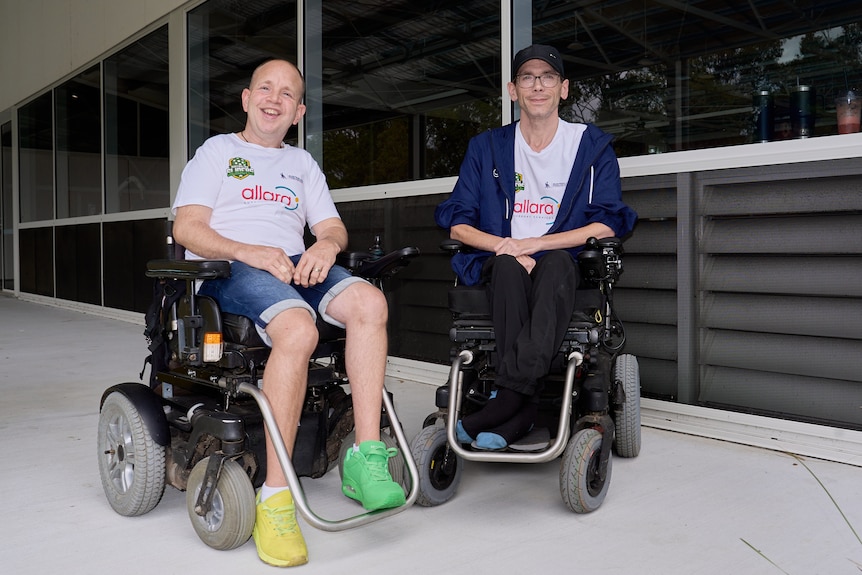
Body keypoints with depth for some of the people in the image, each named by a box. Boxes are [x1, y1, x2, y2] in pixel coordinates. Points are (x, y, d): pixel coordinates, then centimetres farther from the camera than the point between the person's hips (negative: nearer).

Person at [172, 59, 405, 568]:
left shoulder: (302, 162, 30)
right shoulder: (218, 151, 17)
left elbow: (333, 226, 19)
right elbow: (187, 229, 2)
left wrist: (327, 244, -8)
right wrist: (250, 252, -16)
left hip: (296, 265, 4)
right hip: (230, 269, -4)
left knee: (369, 302, -28)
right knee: (298, 329, -37)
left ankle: (366, 458, -28)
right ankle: (275, 498, -32)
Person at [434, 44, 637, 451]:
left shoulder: (593, 146, 11)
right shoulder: (487, 148, 15)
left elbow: (608, 225, -1)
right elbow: (457, 224, 8)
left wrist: (534, 243, -14)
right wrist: (507, 248, -13)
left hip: (563, 268, -1)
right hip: (500, 270, 1)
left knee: (555, 262, -37)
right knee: (509, 266, -36)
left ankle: (509, 395, -45)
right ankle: (522, 408, -42)